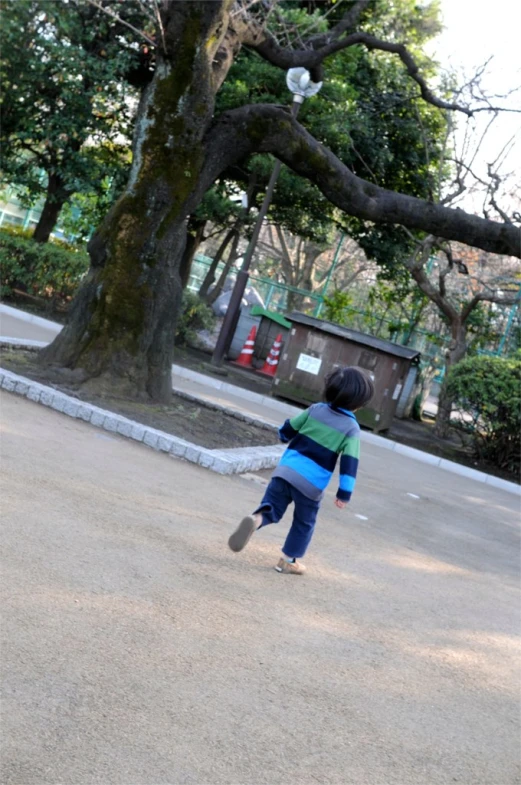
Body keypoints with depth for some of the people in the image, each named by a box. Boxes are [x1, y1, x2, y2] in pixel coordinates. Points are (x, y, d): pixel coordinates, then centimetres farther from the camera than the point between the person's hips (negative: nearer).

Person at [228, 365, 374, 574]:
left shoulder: (315, 410, 6)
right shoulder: (352, 429, -4)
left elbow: (286, 430, 14)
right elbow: (349, 464, -10)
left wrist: (285, 436, 37)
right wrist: (344, 493, -6)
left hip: (286, 471, 2)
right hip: (312, 485, -2)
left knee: (272, 508, 8)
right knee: (304, 523, 17)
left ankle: (255, 519, -24)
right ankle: (288, 560, 23)